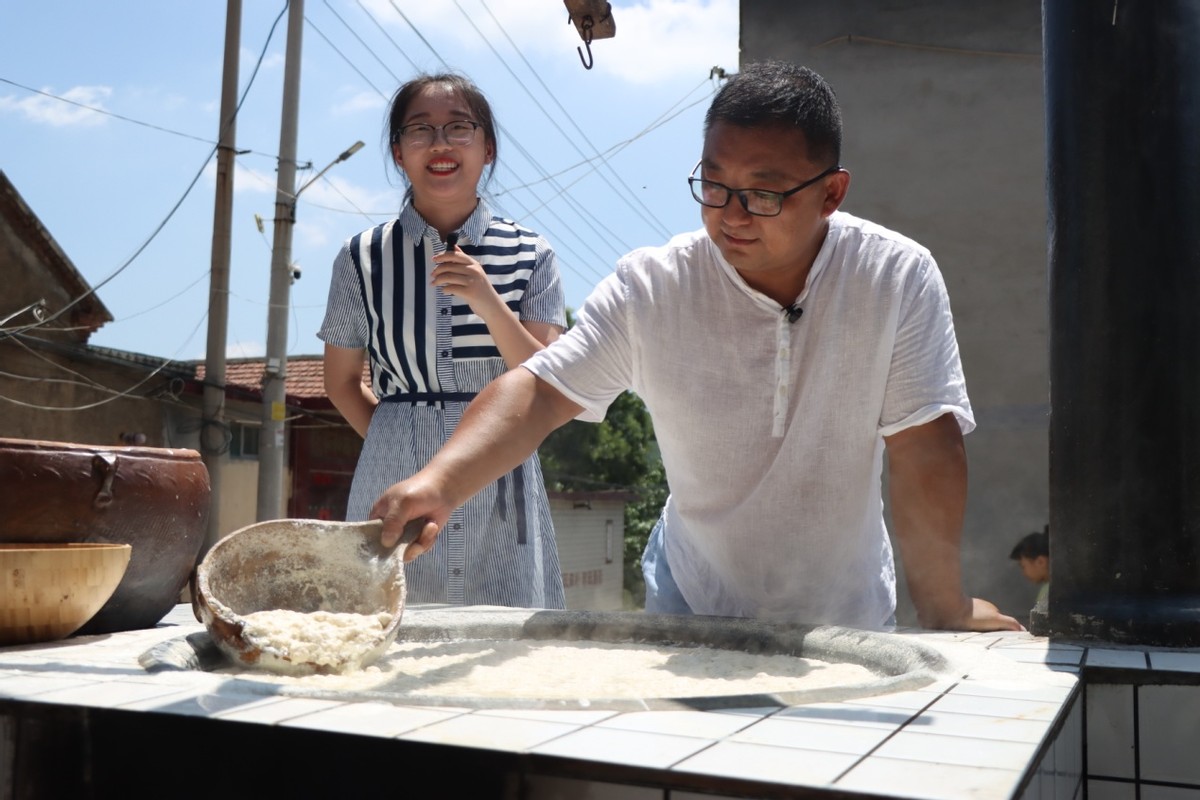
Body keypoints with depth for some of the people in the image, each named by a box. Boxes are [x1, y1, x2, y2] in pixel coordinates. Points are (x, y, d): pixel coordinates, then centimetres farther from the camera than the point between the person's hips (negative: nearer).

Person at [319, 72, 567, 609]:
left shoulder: (530, 256, 1)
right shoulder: (362, 258, 3)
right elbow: (342, 381, 14)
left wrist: (487, 303, -16)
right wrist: (395, 440, 1)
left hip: (500, 489, 0)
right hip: (395, 487, 0)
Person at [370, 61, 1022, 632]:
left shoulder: (898, 278, -19)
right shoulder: (650, 287, -16)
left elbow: (923, 449, -19)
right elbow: (537, 390, -19)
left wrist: (945, 616, -18)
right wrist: (439, 482, -36)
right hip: (691, 602, 1)